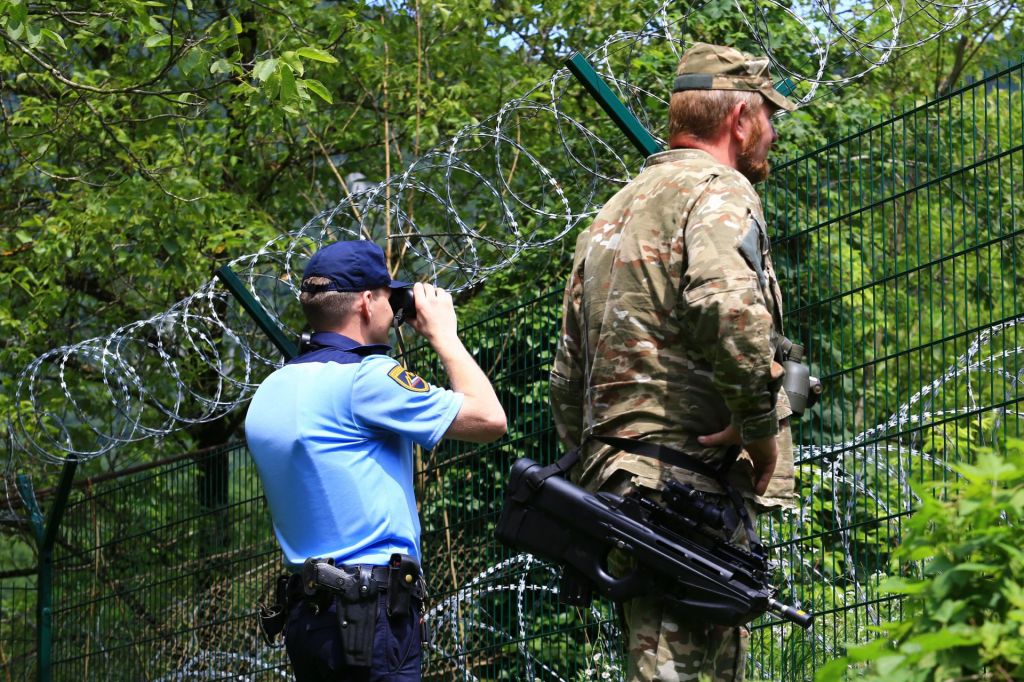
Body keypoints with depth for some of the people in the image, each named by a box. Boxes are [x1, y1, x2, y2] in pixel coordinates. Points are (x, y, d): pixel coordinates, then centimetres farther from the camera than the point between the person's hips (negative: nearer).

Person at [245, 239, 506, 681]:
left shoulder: (270, 393, 14)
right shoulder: (365, 378, -11)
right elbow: (489, 420, -8)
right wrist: (443, 334, 5)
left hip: (308, 608, 9)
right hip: (370, 612, -9)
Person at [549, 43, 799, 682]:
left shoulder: (613, 213, 25)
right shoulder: (719, 192, -4)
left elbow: (567, 382, 26)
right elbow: (729, 306, -26)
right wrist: (760, 429, -16)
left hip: (609, 481, 9)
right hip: (688, 488, -9)